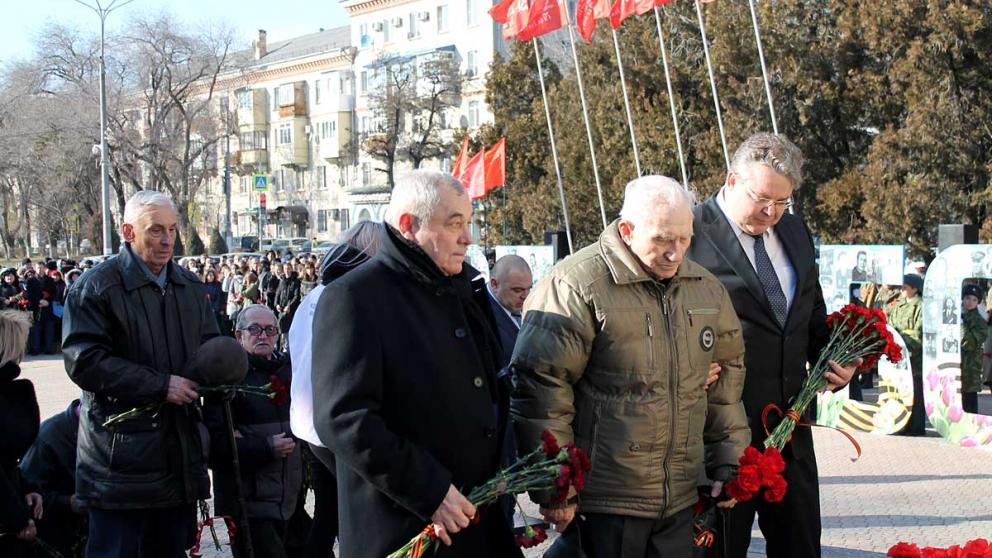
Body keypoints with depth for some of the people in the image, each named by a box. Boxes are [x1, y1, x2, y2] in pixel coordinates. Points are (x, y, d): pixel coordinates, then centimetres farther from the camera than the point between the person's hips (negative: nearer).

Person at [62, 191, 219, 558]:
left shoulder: (190, 287, 13)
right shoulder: (96, 287, -9)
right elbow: (84, 361, -17)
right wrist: (160, 386, -20)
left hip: (180, 452, 7)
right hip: (121, 455, -6)